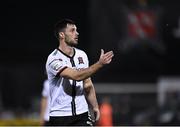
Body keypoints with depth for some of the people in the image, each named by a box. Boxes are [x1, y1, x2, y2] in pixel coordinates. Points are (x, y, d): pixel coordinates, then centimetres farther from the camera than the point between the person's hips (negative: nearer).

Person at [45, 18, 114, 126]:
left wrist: (95, 106, 8)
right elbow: (76, 76, -26)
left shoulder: (82, 55, 8)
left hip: (82, 113, 4)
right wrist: (100, 64, -29)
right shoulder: (54, 59, -14)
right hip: (60, 116, -4)